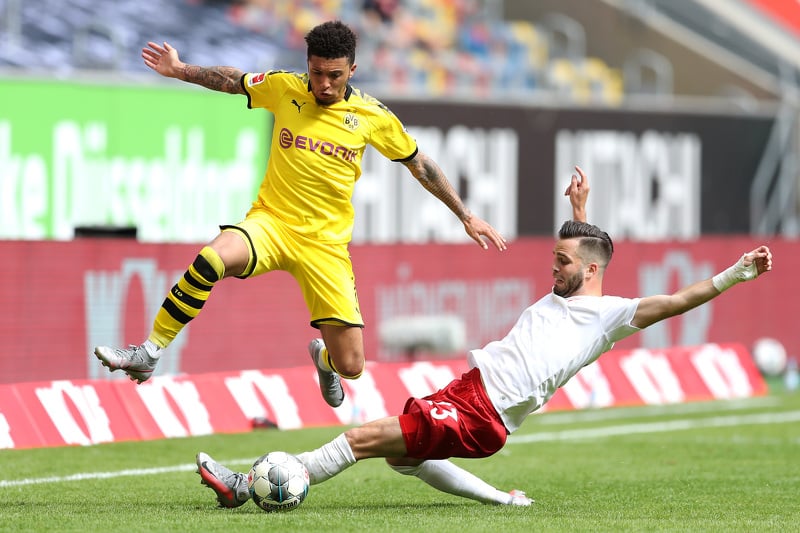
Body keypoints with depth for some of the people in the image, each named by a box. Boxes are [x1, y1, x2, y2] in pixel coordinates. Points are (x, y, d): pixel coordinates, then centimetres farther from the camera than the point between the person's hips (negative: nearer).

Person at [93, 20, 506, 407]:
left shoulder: (372, 116, -2)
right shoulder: (284, 88, -1)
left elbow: (420, 165, 10)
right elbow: (231, 80, 18)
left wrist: (466, 216, 13)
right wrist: (180, 71, 12)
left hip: (327, 243, 0)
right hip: (271, 221, 0)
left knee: (350, 367, -4)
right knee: (212, 260, -36)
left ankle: (323, 356, 37)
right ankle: (149, 354, -23)